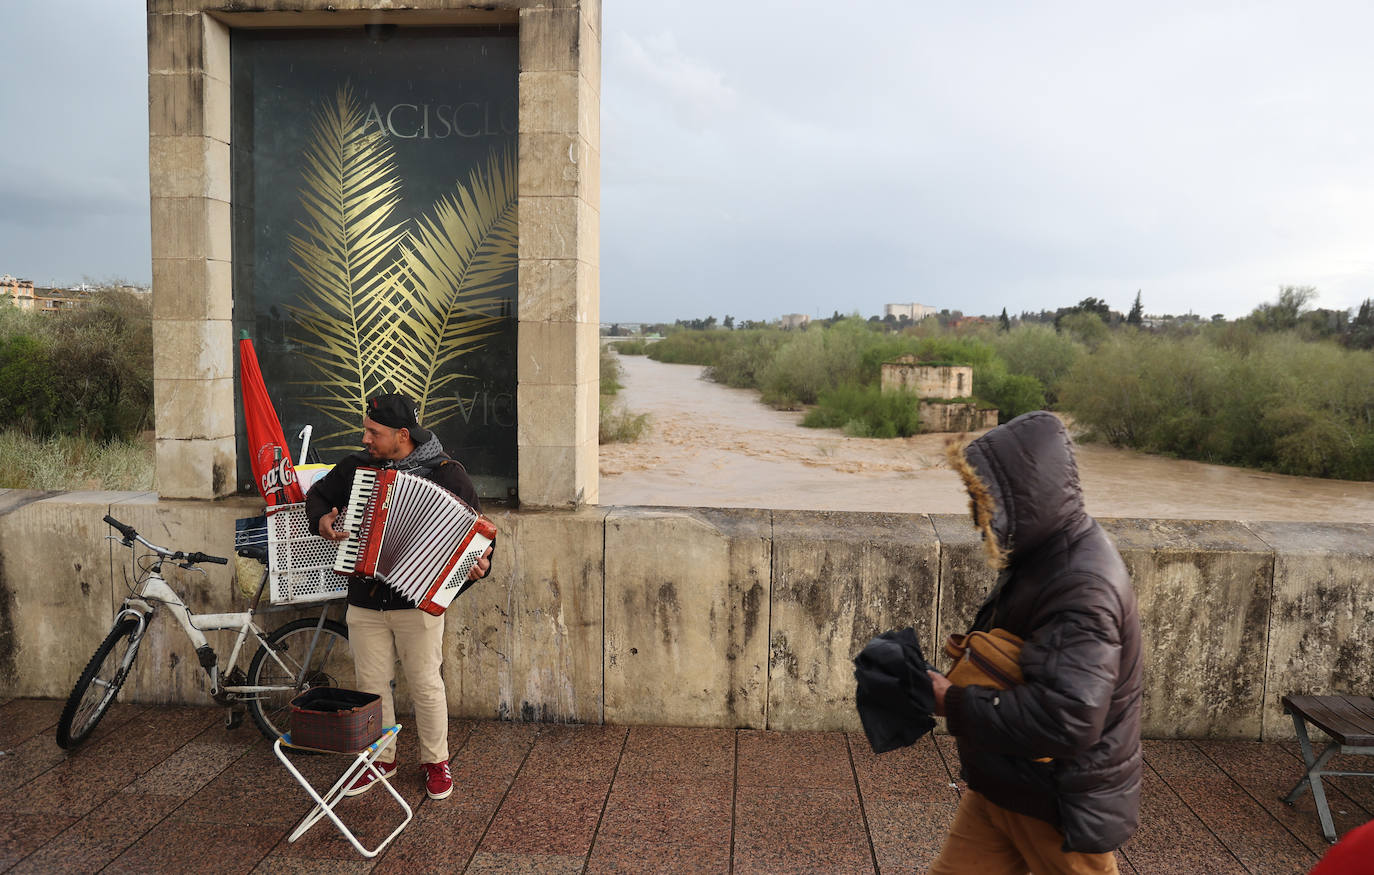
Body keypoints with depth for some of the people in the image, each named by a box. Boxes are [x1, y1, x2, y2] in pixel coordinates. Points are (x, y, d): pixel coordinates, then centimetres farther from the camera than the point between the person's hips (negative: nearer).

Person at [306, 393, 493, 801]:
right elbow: (318, 494, 21)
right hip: (365, 602, 4)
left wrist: (480, 563, -24)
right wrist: (321, 520, -1)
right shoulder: (356, 467, 3)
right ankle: (382, 758, 31)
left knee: (425, 684, 5)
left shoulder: (446, 473, -8)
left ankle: (435, 761, 25)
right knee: (371, 683, 12)